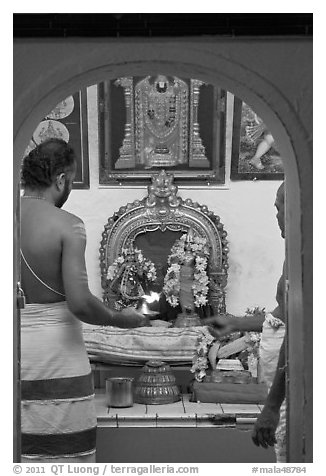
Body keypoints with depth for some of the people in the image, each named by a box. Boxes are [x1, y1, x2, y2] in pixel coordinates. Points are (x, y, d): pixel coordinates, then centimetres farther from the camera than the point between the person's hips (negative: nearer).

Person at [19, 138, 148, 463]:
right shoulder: (66, 225, -12)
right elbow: (80, 303, -18)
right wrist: (122, 320, -1)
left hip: (16, 348, 5)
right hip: (53, 349, -5)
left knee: (16, 453, 14)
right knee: (62, 453, 6)